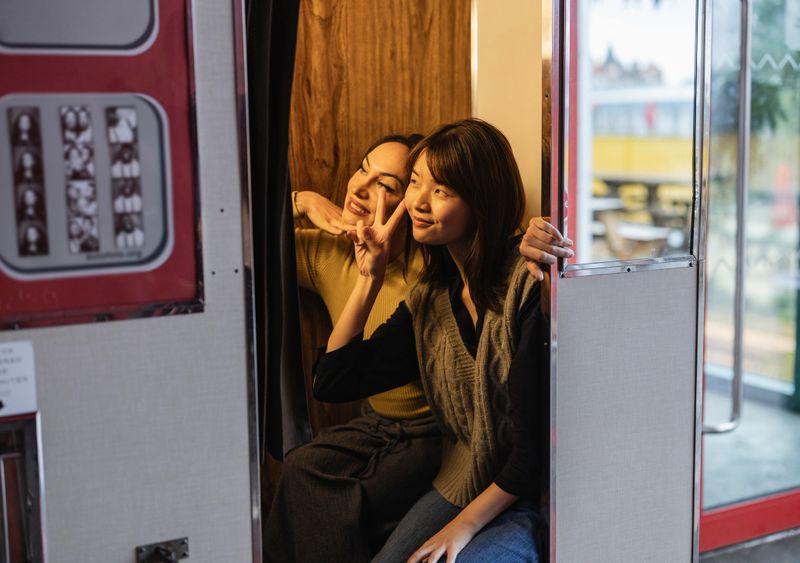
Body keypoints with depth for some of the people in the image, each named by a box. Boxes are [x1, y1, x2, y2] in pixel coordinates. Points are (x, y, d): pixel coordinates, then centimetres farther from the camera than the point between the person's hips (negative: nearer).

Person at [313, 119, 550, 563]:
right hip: (457, 488, 6)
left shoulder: (526, 286, -18)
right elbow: (331, 383, 5)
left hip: (526, 505, -6)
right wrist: (370, 277, 0)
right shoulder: (430, 297, 5)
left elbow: (539, 442, -19)